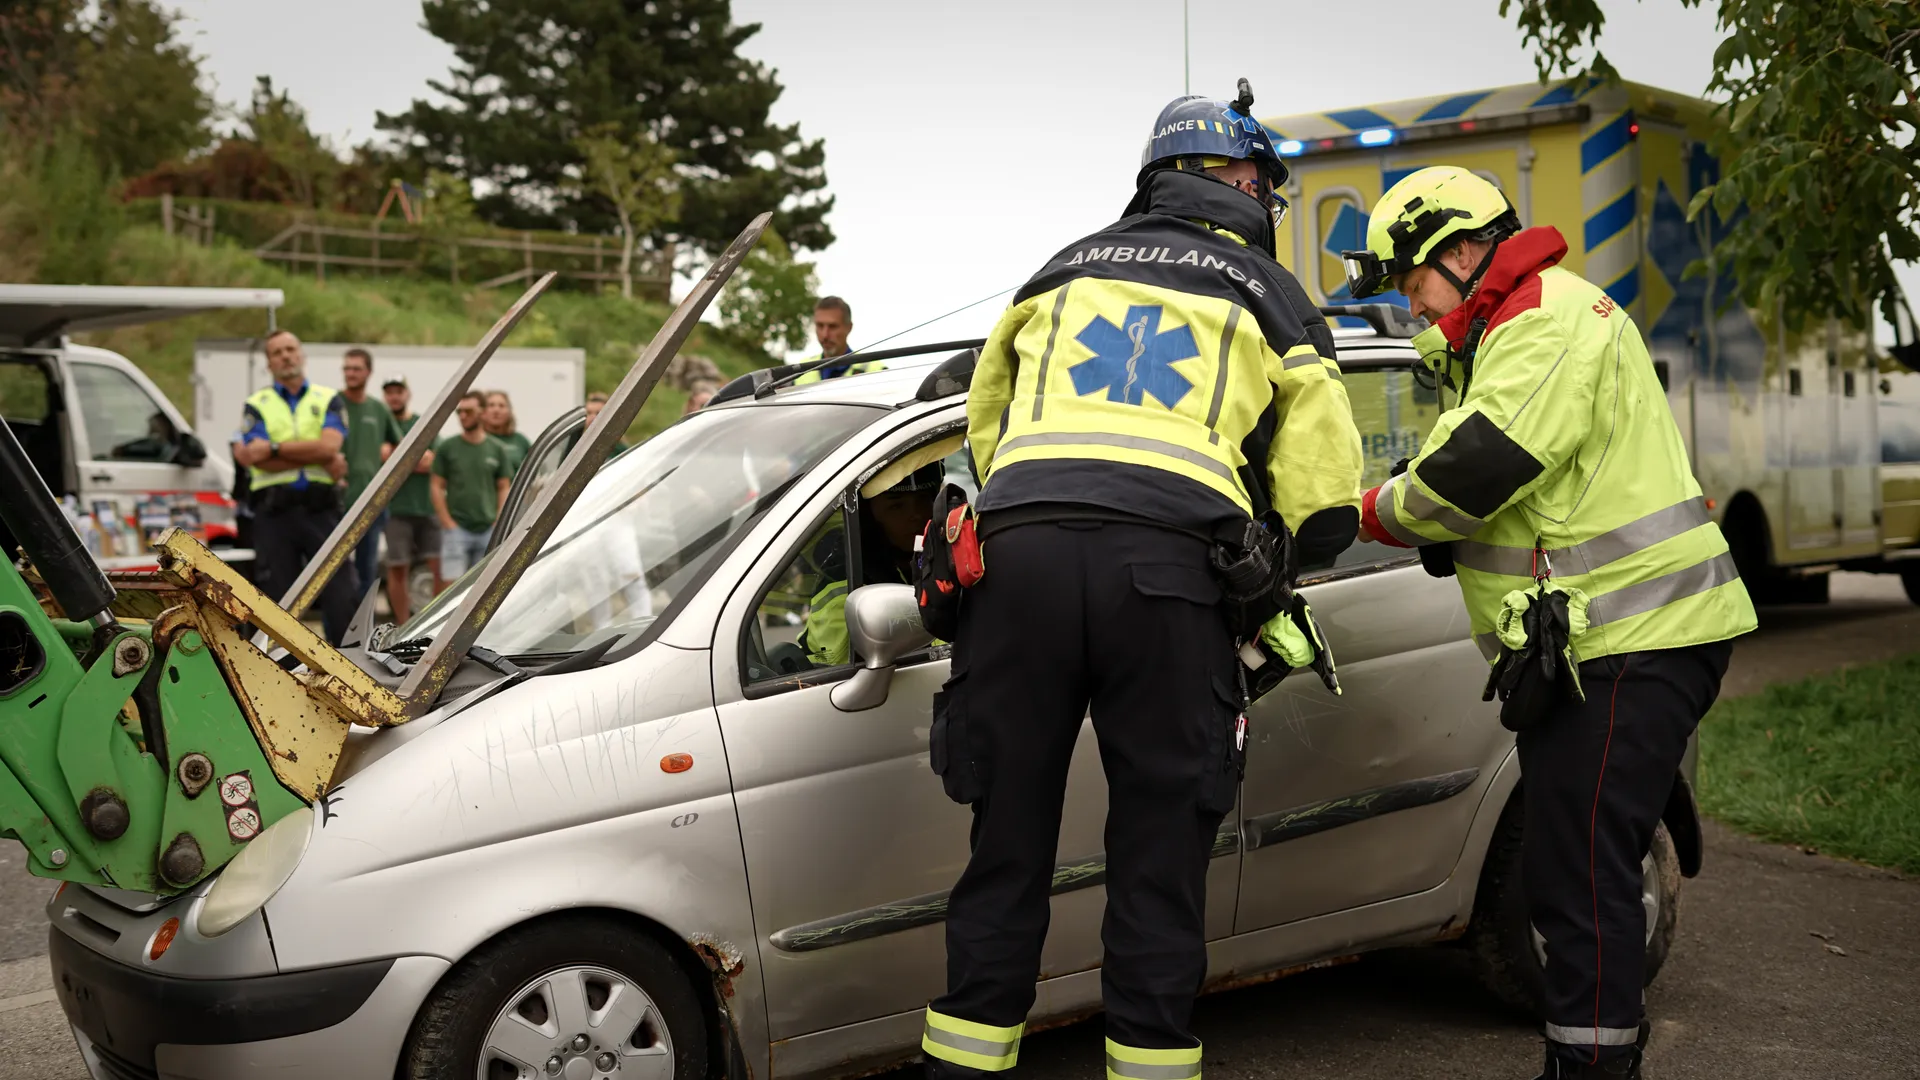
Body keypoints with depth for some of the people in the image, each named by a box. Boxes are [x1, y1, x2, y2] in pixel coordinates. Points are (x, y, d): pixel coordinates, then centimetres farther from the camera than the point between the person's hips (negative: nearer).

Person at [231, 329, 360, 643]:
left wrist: (273, 447, -10)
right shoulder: (257, 405, 10)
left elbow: (329, 446, -8)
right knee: (279, 599, 4)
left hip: (321, 509, 0)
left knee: (341, 595, -4)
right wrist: (319, 459, -8)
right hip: (274, 513, 0)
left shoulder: (329, 401, 10)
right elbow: (258, 460, -6)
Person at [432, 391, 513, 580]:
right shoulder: (446, 447, 3)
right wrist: (448, 523, -6)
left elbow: (504, 489, 9)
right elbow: (437, 487, 2)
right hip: (456, 528, -2)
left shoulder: (497, 449, 7)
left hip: (488, 529, 2)